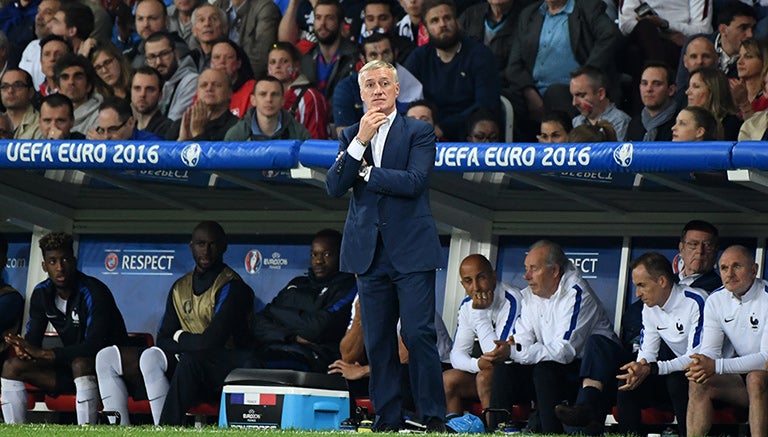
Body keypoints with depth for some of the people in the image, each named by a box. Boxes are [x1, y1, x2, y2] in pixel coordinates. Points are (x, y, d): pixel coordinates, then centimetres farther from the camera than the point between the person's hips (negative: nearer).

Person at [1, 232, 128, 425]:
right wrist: (24, 349, -25)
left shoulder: (93, 292, -21)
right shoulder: (42, 293, 1)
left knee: (80, 363, -40)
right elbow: (33, 339, 2)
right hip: (69, 366, 7)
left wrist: (43, 354, -32)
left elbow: (94, 346, -30)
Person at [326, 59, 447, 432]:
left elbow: (413, 181, -13)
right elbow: (334, 187, -1)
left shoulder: (419, 132, 2)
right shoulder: (349, 137, 13)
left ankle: (433, 416, -3)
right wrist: (360, 141, -11)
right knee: (377, 341, 4)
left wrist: (365, 172, -4)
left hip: (411, 249, -4)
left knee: (419, 334, -9)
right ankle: (387, 419, 9)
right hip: (370, 253, 4)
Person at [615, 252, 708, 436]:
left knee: (676, 381, -36)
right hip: (678, 371, 7)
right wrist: (639, 367, -20)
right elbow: (647, 352, 6)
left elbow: (696, 357, -25)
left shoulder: (695, 302, -21)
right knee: (627, 384, -12)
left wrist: (651, 369, -34)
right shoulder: (650, 307, 4)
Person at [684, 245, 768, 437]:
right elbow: (710, 349, 0)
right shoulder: (716, 301, 4)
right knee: (698, 384, -18)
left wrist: (716, 366, -33)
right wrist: (700, 365, -27)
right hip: (741, 373, 6)